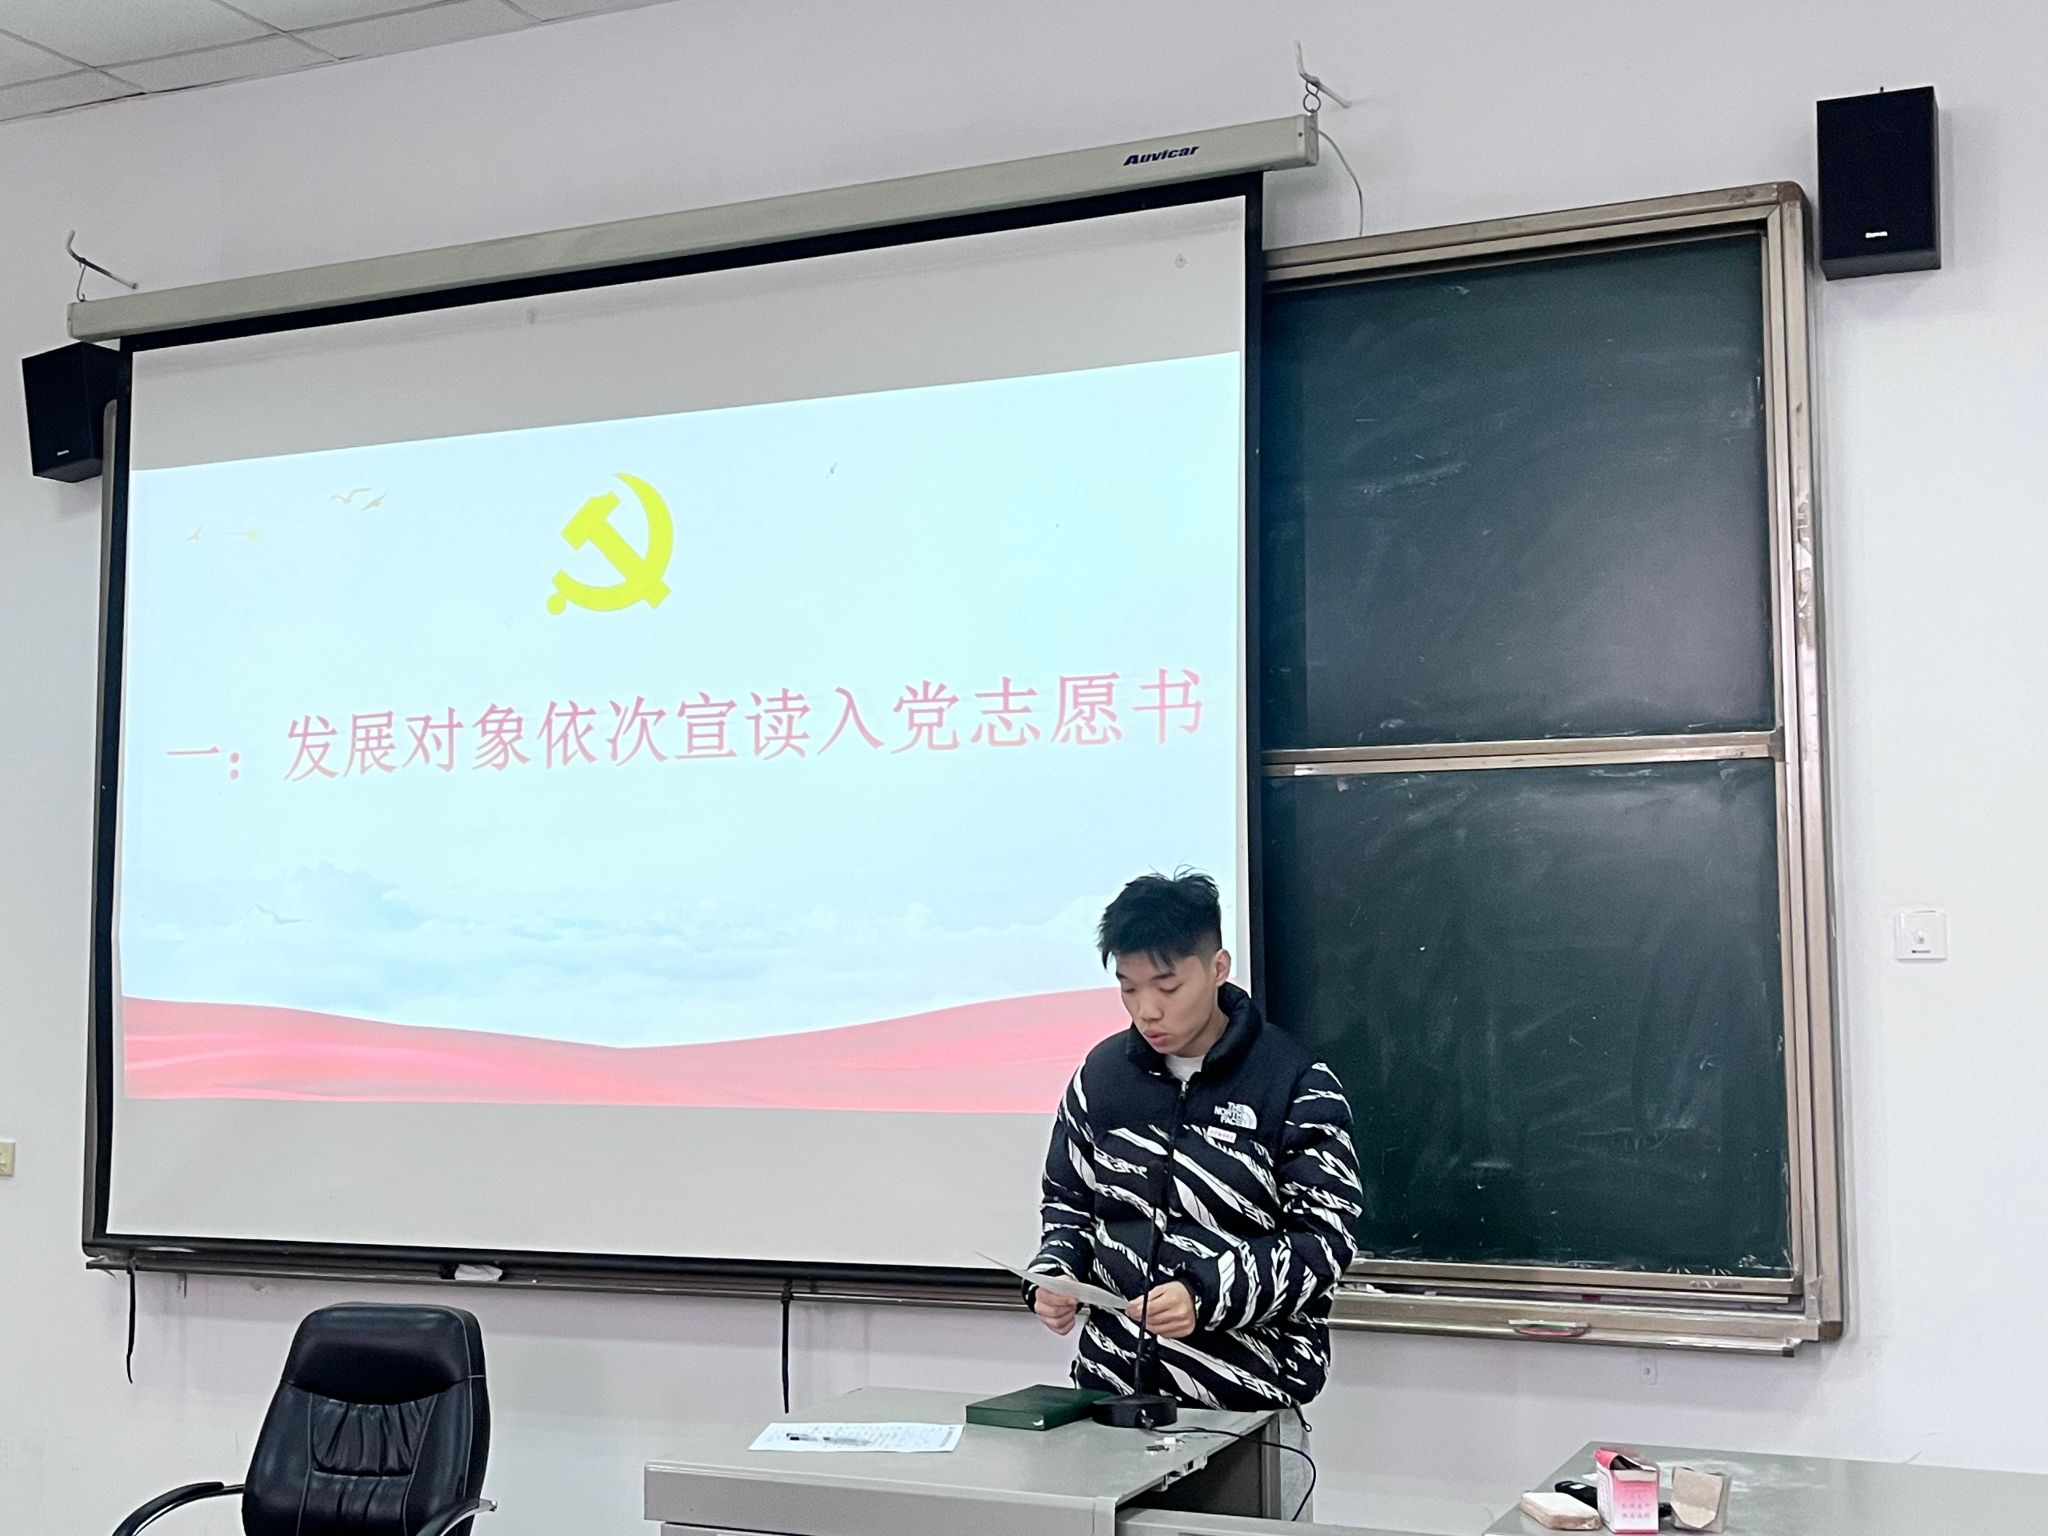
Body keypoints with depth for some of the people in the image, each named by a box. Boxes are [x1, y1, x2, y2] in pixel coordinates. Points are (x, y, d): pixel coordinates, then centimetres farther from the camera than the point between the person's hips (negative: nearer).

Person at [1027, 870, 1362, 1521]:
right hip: (1112, 1388, 3)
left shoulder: (1296, 1084, -8)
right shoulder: (1102, 1072, 5)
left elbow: (1324, 1239, -10)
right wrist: (1053, 1275, -4)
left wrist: (1204, 1295, -22)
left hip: (1247, 1403, -3)